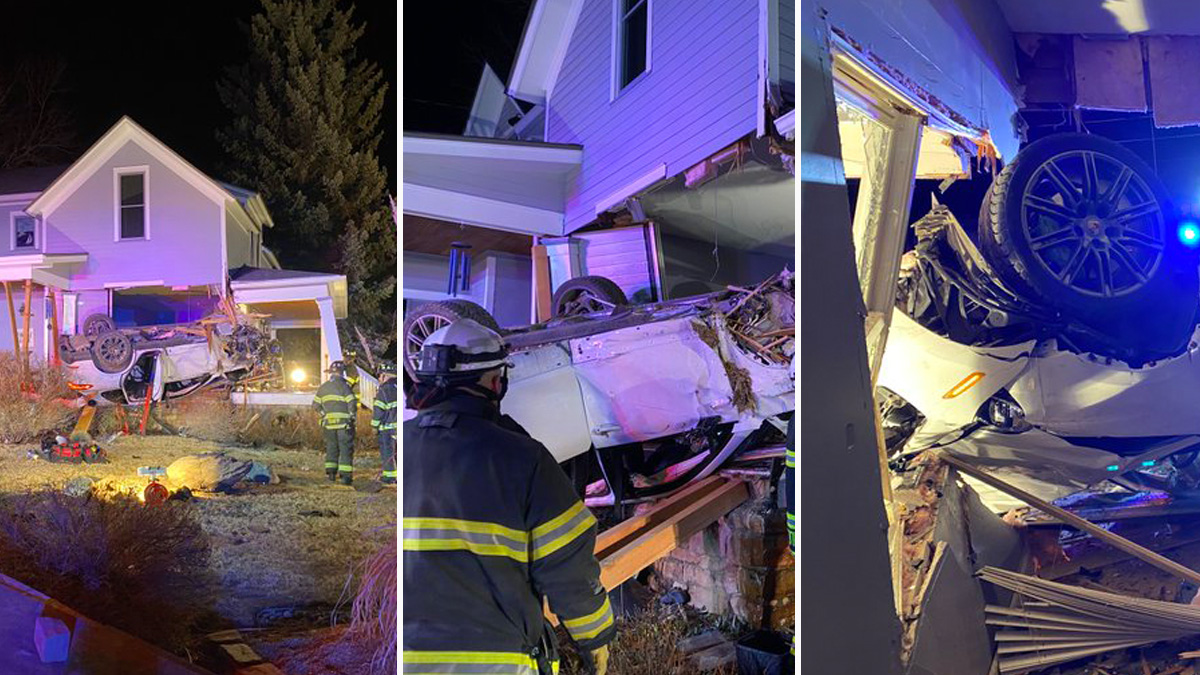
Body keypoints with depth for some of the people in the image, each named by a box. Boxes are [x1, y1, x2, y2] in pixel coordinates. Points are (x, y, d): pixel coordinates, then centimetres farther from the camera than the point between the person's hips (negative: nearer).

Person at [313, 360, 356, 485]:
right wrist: (351, 415, 1)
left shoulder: (323, 387, 10)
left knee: (331, 447, 15)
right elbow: (352, 404, -14)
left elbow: (315, 404, 11)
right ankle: (345, 475, -5)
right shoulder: (343, 386, -9)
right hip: (344, 423, -5)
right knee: (346, 448, -1)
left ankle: (330, 473, 11)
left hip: (328, 423, 5)